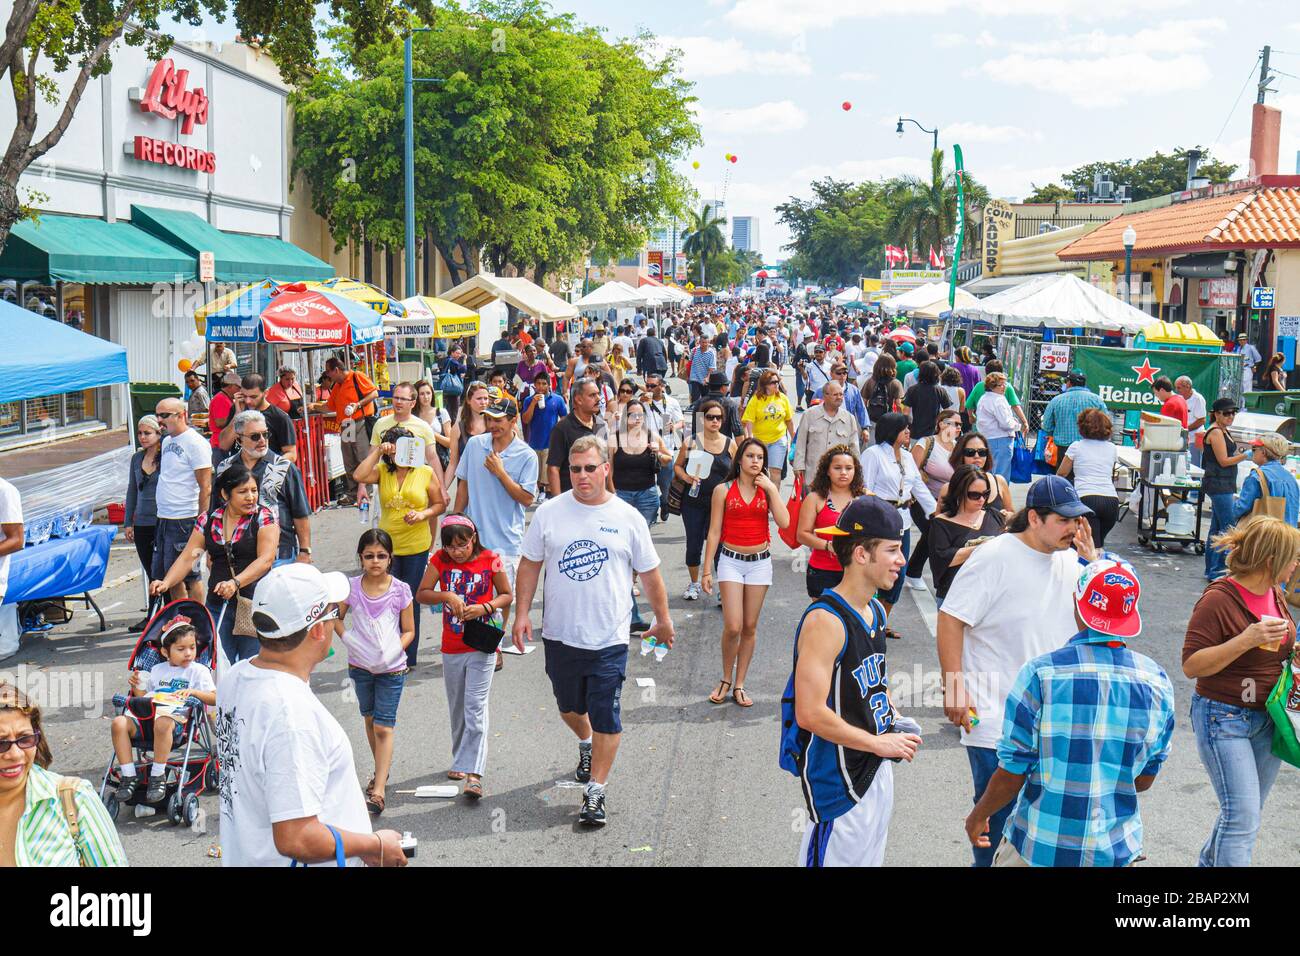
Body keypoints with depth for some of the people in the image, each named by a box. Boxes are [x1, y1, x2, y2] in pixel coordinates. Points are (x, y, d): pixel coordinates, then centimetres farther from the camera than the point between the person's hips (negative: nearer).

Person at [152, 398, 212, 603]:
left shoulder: (195, 443, -11)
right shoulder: (167, 441, 15)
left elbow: (206, 487, -15)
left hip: (185, 520, -9)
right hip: (164, 518, 9)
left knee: (190, 576, -3)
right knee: (169, 576, 14)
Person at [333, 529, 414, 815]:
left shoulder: (400, 590, -11)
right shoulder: (352, 587, -6)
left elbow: (409, 631, -3)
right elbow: (336, 617, 9)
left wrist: (393, 652, -18)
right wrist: (346, 637, -8)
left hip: (391, 668, -3)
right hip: (360, 665, 3)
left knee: (383, 727, -5)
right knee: (370, 719, 18)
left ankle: (378, 791, -7)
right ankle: (382, 772, 38)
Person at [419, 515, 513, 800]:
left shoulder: (489, 560, -8)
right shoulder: (440, 560, -2)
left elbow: (507, 595, 1)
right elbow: (421, 594, -3)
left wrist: (485, 608, -17)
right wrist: (447, 596, -21)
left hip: (481, 646, -3)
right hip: (451, 647, 3)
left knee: (475, 708, -9)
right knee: (457, 709, 16)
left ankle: (473, 773, -12)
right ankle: (461, 760, 32)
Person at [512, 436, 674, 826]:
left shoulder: (628, 518, -3)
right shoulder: (549, 513, -1)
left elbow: (649, 574, 6)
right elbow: (530, 564, 6)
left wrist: (663, 619, 13)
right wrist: (522, 613, -1)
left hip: (609, 639, -2)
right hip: (560, 634, 2)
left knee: (605, 719, -2)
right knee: (568, 705, 21)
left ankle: (595, 791, 8)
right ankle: (586, 744, 52)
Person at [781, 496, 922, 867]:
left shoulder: (876, 611, 6)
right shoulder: (825, 620, -23)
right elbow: (811, 714, -26)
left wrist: (895, 724, 5)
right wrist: (880, 743, -18)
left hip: (876, 768, 9)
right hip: (838, 779, -9)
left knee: (869, 857, 19)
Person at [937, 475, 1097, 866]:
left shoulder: (1070, 560, 6)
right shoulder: (994, 558, -14)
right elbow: (950, 620, -14)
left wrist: (1091, 561, -4)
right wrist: (954, 689, -18)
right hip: (996, 719, -6)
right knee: (998, 815, 4)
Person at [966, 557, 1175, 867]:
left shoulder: (1040, 673, -16)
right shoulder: (1157, 681, -6)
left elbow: (1012, 774, -11)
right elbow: (1145, 779, 5)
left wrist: (979, 815, 7)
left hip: (1040, 846, -2)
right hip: (1117, 851, 2)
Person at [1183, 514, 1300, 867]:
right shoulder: (1218, 599, -18)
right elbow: (1191, 665, -20)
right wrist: (1247, 640, -28)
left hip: (1267, 717, 8)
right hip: (1224, 717, -8)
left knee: (1248, 813, 15)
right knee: (1242, 815, -12)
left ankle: (1208, 862, 34)